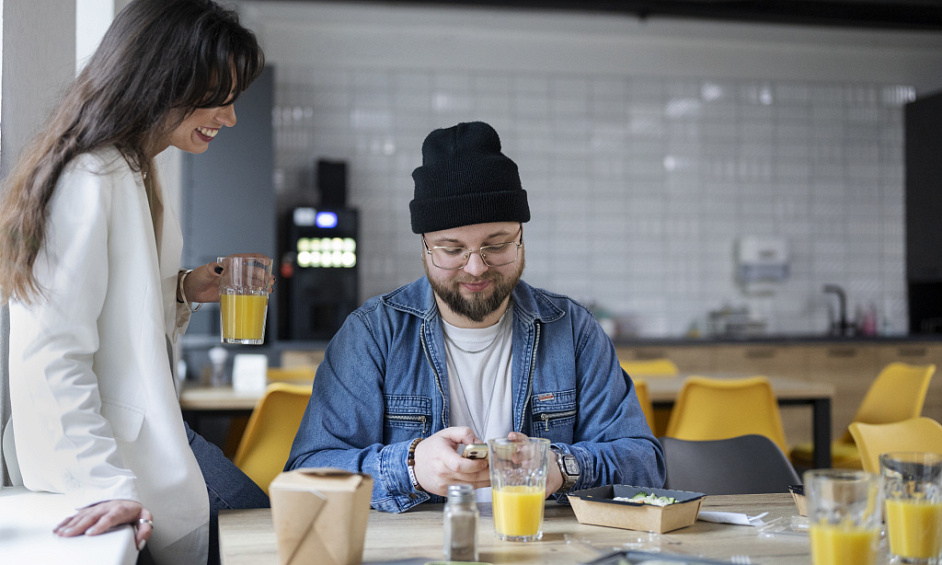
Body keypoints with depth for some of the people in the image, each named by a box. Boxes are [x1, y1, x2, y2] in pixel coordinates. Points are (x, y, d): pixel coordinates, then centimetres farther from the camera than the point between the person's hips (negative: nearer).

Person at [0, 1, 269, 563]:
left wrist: (183, 289, 3)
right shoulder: (89, 180, -22)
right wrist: (106, 486, -29)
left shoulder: (132, 170, 10)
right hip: (118, 449, -10)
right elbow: (50, 355, -27)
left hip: (148, 427, 10)